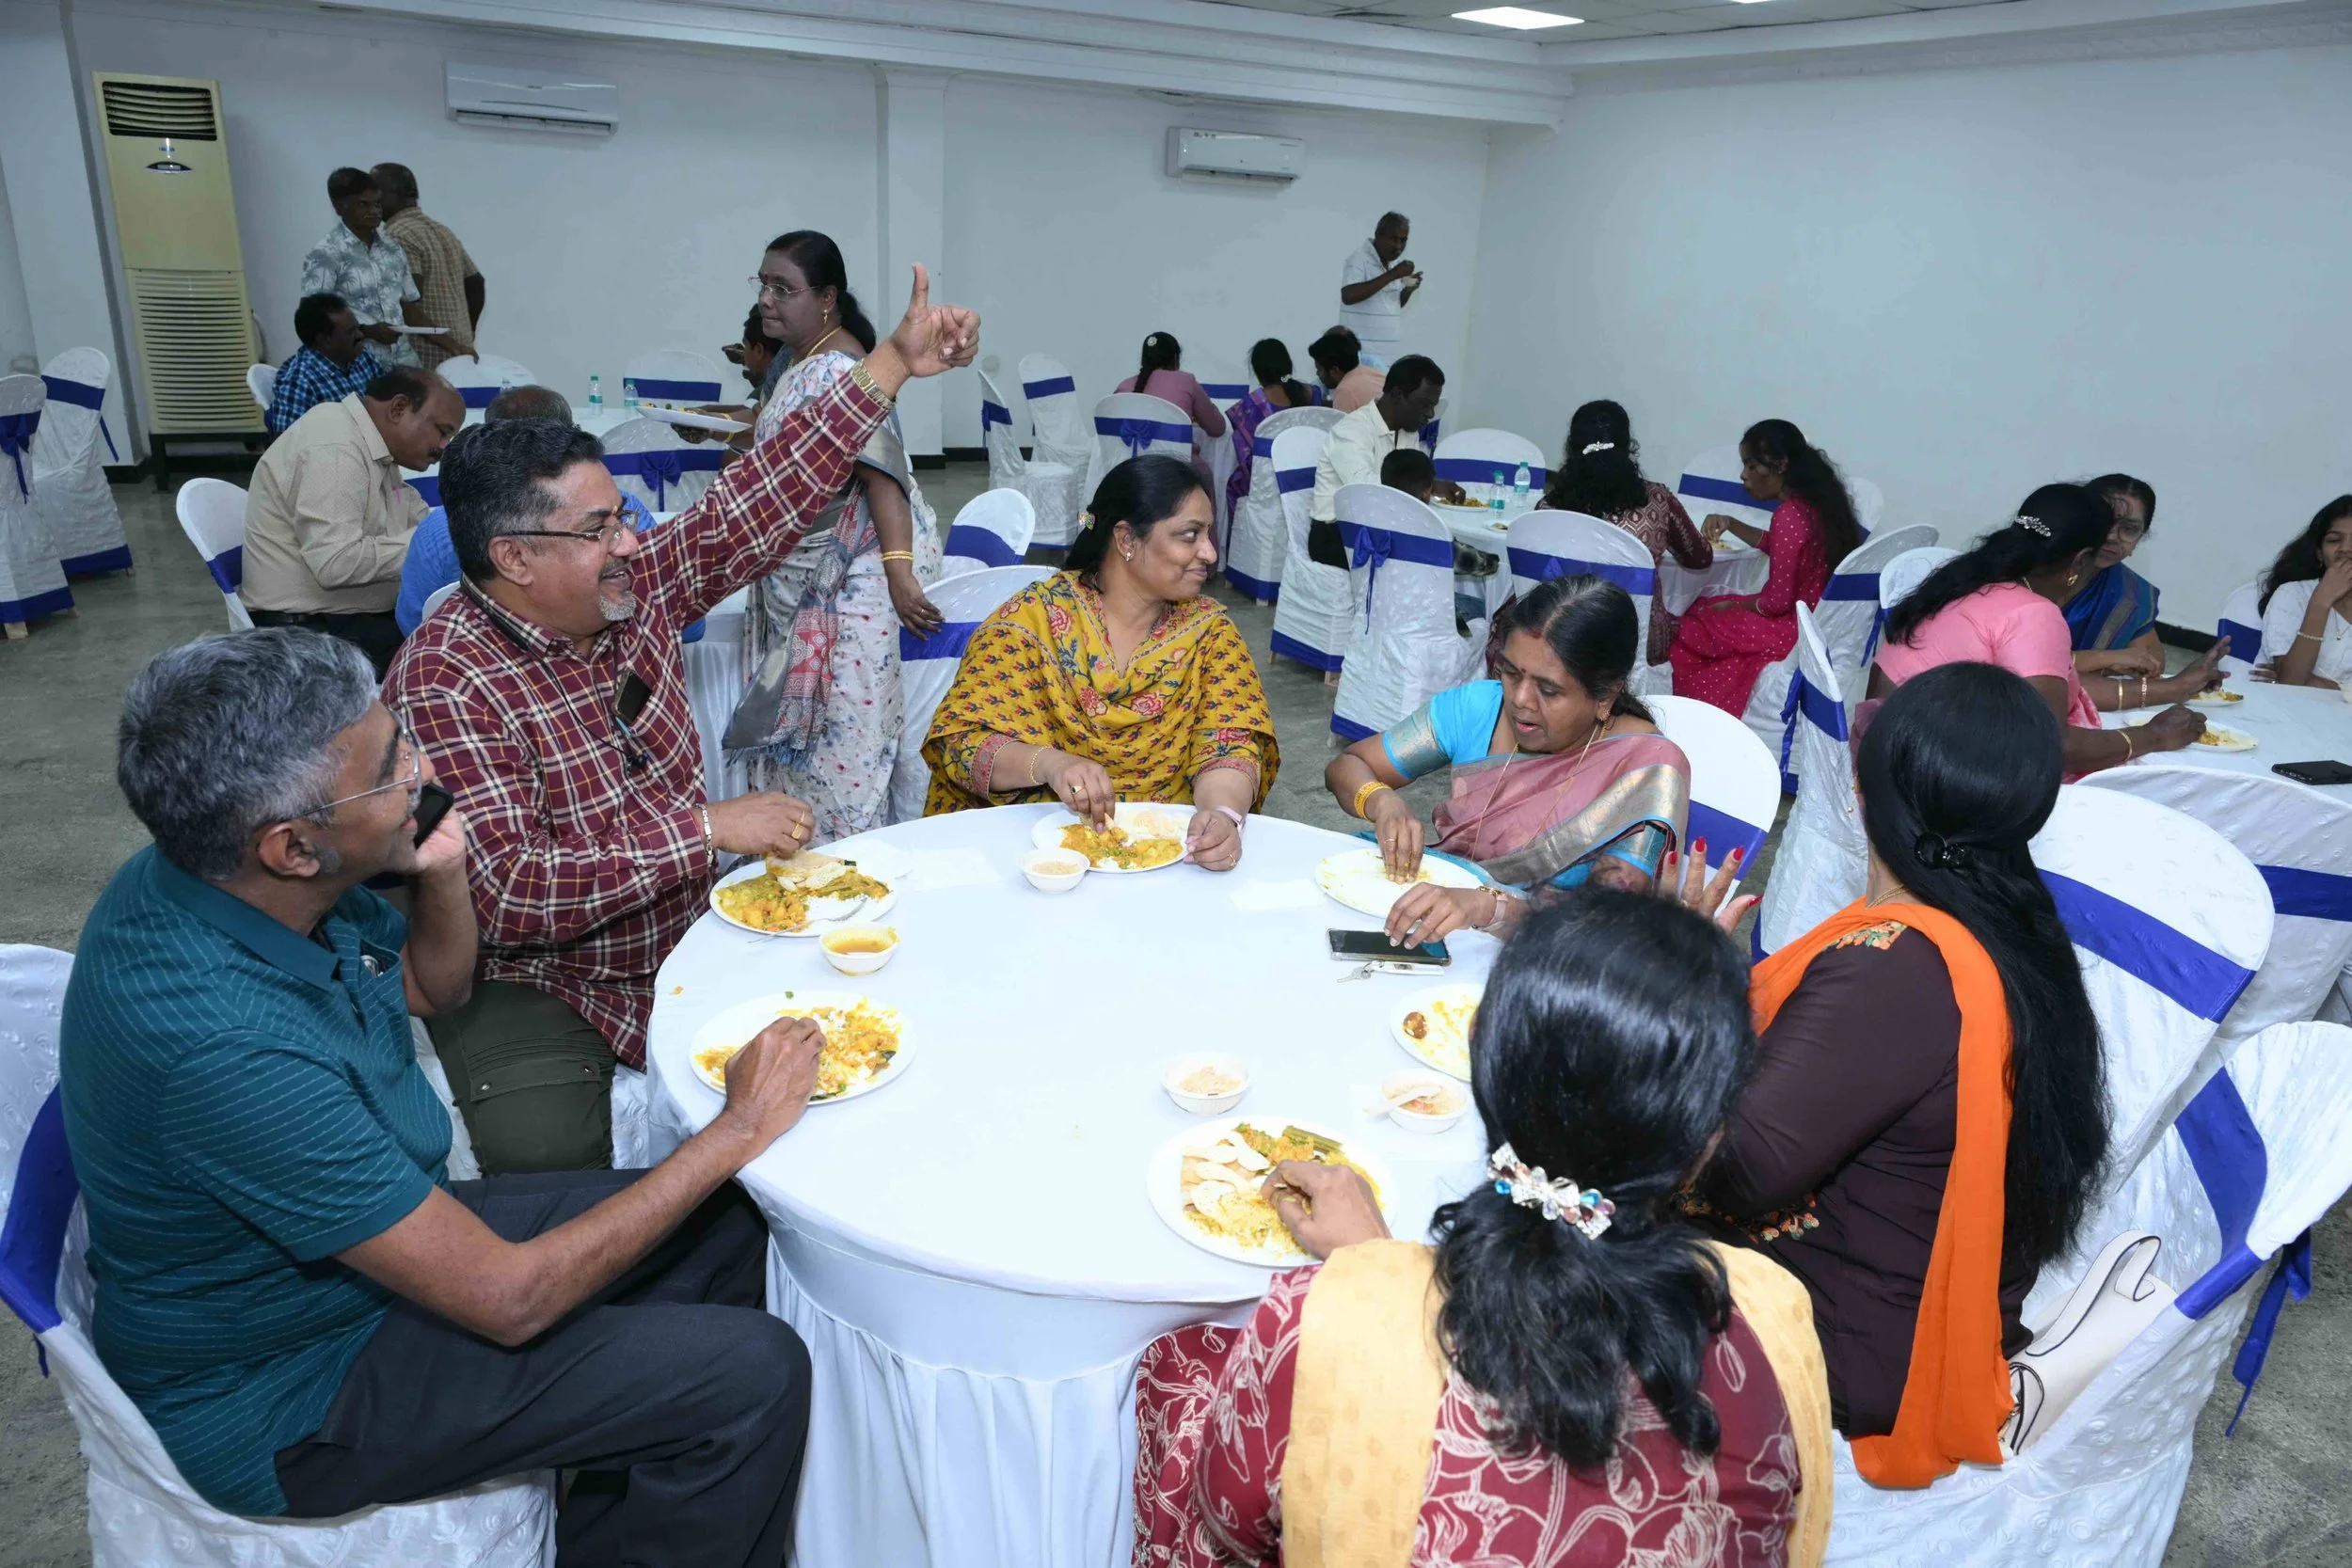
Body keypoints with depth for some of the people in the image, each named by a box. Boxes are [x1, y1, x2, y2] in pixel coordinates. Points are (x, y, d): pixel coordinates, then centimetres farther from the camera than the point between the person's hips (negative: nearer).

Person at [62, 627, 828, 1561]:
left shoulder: (245, 878, -10)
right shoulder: (227, 1047, -37)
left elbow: (435, 987, 10)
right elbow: (508, 1298, -30)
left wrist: (441, 871, -12)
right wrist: (740, 1128, -22)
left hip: (378, 1237, 8)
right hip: (285, 1388, -8)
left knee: (728, 1228, 7)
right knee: (751, 1376, -14)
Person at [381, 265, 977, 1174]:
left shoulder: (636, 593, -2)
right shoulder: (444, 682, -21)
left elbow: (763, 501, 0)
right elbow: (507, 894, -28)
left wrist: (892, 365, -3)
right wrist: (709, 827, -27)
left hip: (684, 938, 6)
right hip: (536, 986, -6)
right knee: (546, 1153, -29)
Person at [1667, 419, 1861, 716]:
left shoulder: (1789, 514, -23)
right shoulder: (1815, 500, 4)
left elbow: (1777, 601, -21)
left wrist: (1731, 606, -3)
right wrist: (1730, 525, 10)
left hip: (1794, 629, -10)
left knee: (1685, 631, -3)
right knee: (1701, 608, 17)